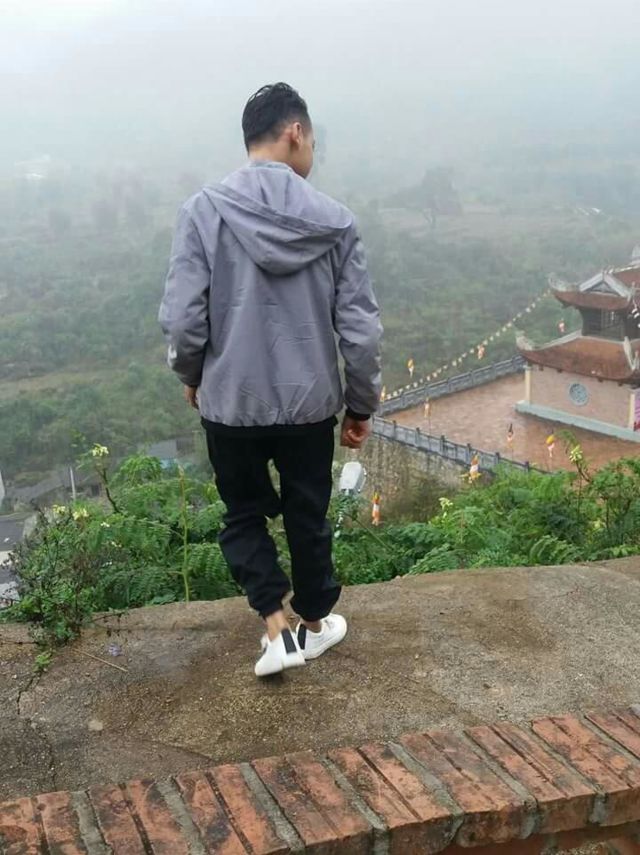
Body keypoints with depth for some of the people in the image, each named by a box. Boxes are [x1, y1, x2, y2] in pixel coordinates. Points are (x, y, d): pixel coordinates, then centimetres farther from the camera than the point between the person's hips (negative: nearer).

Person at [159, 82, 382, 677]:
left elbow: (181, 319, -13)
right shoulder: (335, 220, -8)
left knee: (244, 514, 21)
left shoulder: (204, 210, -11)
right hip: (309, 402, 1)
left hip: (229, 401, -1)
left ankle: (277, 629, 13)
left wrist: (192, 377, 8)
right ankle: (315, 624, 37)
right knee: (308, 516, 19)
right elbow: (361, 331, -7)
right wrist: (361, 405, 7)